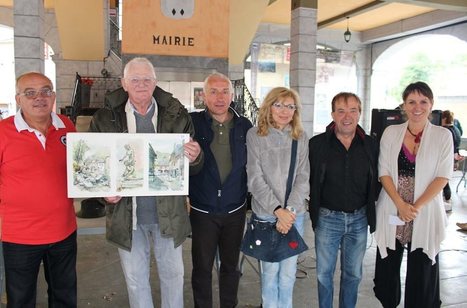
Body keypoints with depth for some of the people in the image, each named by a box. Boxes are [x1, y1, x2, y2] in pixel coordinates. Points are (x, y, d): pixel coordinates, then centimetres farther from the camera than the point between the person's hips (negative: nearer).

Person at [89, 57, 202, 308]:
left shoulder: (177, 115, -3)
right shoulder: (105, 118, -4)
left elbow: (193, 165, 1)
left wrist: (194, 157, -23)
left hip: (168, 212, 1)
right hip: (126, 214, 0)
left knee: (173, 274, 18)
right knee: (135, 279, 18)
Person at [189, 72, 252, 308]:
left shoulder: (244, 126, 0)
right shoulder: (193, 122, -8)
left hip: (235, 210, 2)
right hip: (202, 211, -2)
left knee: (231, 266, 17)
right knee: (202, 268, 11)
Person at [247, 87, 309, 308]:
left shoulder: (301, 137, 5)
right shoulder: (254, 135, -3)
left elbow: (303, 178, 1)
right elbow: (255, 179, -7)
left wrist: (290, 210, -11)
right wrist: (277, 210, -14)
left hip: (295, 214, 2)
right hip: (266, 214, -2)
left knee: (289, 271, 9)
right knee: (270, 269, 7)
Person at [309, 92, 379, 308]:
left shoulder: (370, 145, -1)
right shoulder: (317, 144, -7)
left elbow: (376, 181, 7)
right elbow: (307, 179, -2)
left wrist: (369, 206, 0)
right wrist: (315, 205, -6)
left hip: (359, 219, 2)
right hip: (327, 218, -2)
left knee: (353, 273, 17)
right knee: (324, 273, 11)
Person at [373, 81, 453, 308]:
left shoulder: (443, 135, 0)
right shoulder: (391, 132, 3)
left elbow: (442, 177, -5)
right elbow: (384, 172, -1)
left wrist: (416, 207, -15)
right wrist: (401, 205, -12)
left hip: (425, 213, -1)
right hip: (392, 211, 1)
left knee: (421, 269, 6)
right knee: (388, 265, 10)